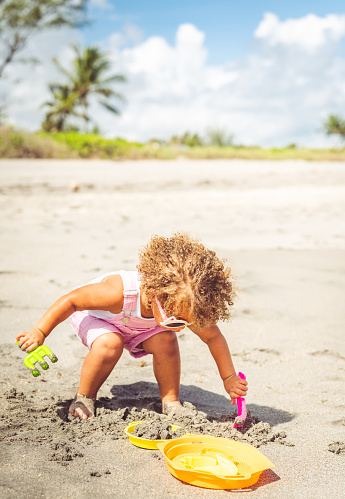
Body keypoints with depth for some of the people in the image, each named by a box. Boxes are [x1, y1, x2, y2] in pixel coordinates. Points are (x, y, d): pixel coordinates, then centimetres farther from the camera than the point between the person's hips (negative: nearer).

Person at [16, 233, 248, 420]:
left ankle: (171, 402, -2)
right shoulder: (119, 292, -46)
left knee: (165, 341, -23)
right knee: (109, 344, -34)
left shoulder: (184, 306, -32)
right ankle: (84, 398, -8)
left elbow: (213, 337, -15)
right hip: (94, 316, -4)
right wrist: (39, 333, -25)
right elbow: (71, 300, -31)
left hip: (140, 326, 4)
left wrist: (229, 378, -14)